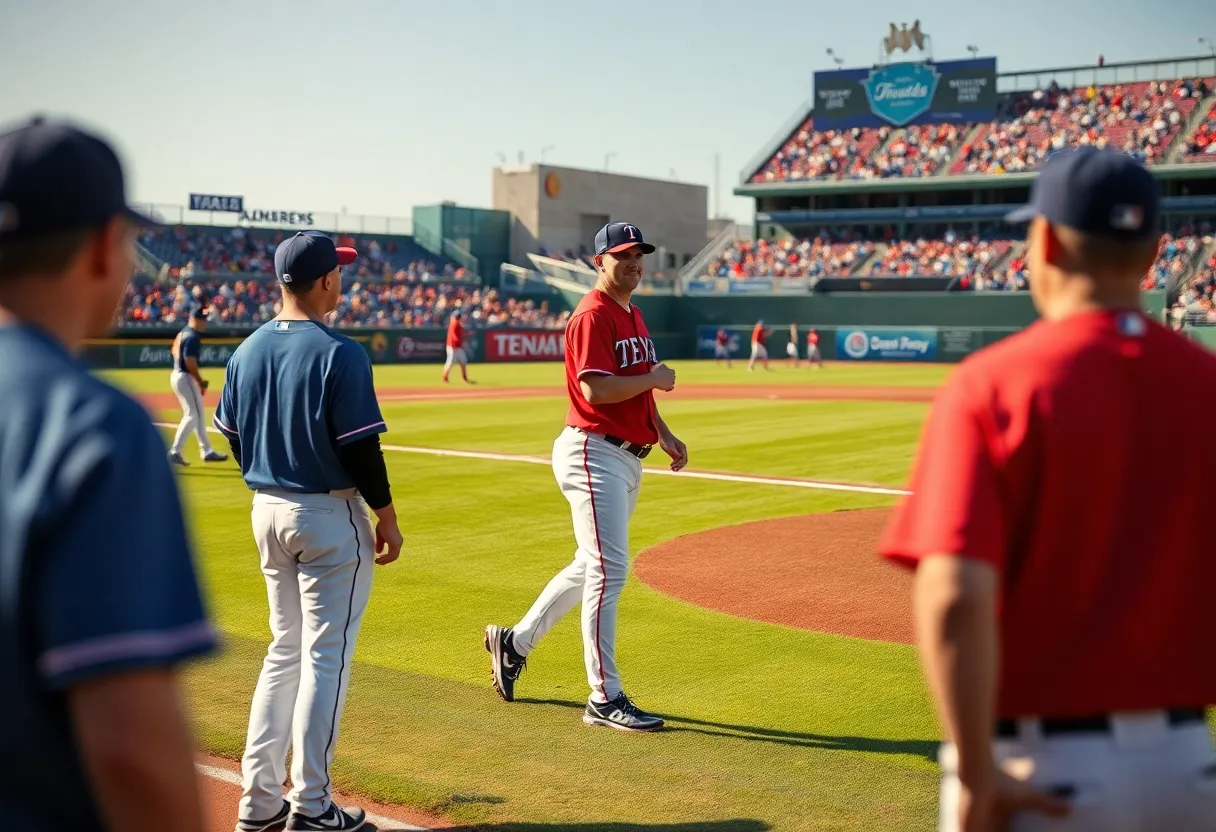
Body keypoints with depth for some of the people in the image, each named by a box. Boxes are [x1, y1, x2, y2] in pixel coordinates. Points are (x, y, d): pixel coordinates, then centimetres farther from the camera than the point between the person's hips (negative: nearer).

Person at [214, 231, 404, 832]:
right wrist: (387, 519, -7)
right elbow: (360, 448, -17)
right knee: (326, 659, 1)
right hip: (330, 517, -7)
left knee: (284, 651, 17)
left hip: (267, 512, 7)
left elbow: (233, 437, 10)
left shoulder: (248, 351, 4)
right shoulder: (339, 354, -17)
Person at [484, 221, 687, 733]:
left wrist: (663, 432, 13)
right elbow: (597, 389, -24)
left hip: (628, 456, 10)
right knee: (609, 570, -10)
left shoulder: (634, 315, 18)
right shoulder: (592, 315, -14)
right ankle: (605, 698, -4)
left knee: (592, 566, 18)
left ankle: (514, 641, 34)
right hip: (594, 454, -10)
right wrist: (656, 378, -13)